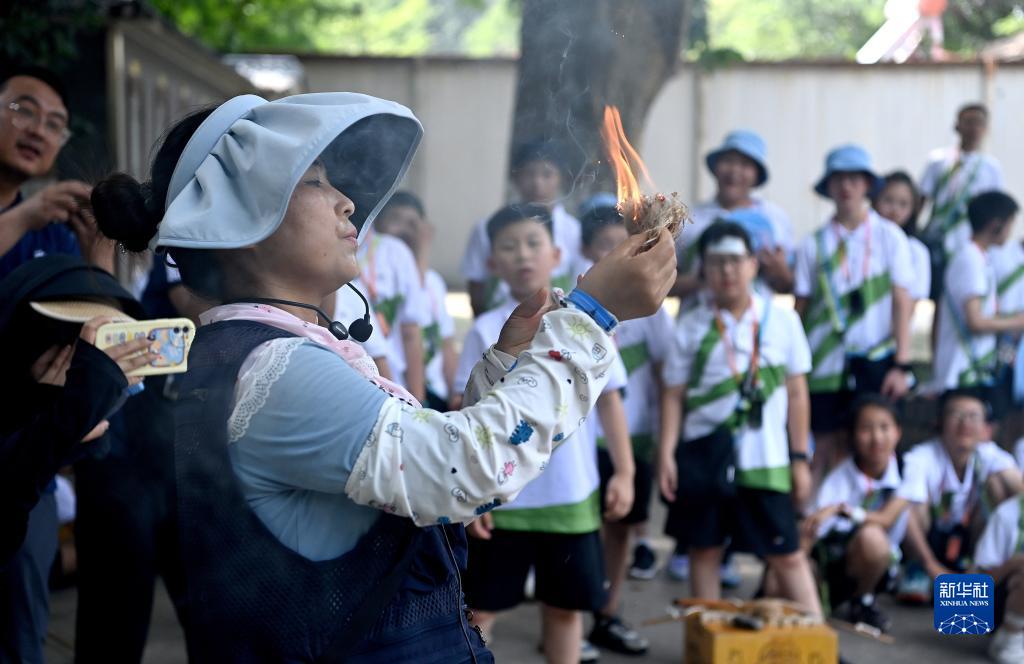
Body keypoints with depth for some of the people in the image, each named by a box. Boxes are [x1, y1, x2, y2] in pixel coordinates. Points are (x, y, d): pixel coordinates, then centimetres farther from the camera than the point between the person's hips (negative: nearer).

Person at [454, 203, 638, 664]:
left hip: (572, 496, 2)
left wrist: (624, 473, 2)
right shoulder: (487, 331, -4)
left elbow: (608, 400, 5)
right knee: (480, 607, 5)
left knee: (565, 605, 13)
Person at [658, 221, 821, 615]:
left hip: (765, 459, -1)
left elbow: (796, 392, 5)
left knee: (786, 554, 1)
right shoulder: (691, 326, 1)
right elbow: (674, 395, 4)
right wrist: (666, 453, -6)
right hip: (704, 453, 1)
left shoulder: (782, 321, 1)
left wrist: (800, 459, 5)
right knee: (704, 548, 8)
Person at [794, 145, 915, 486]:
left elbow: (902, 302, 0)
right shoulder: (814, 244, 6)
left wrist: (902, 365, -6)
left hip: (876, 359, -1)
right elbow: (801, 307, 6)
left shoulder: (889, 236, 3)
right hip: (827, 363, 1)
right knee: (828, 451, 2)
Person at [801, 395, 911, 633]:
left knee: (871, 536, -35)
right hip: (832, 560, 0)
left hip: (880, 563, 0)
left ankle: (862, 602, -7)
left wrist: (842, 509, -36)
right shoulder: (839, 479, -15)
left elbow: (886, 519, -22)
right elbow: (810, 533, -19)